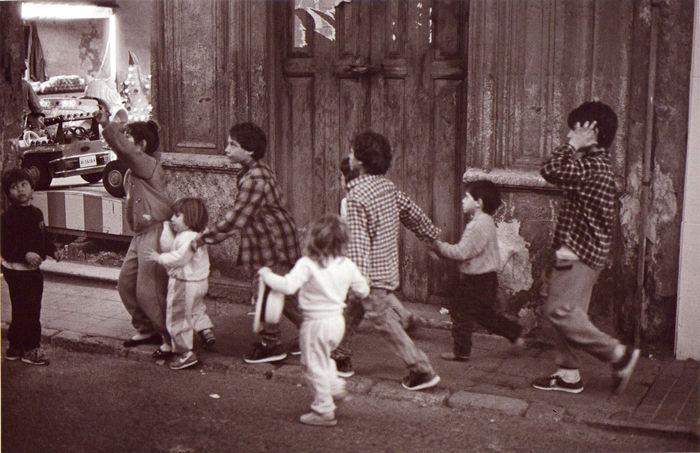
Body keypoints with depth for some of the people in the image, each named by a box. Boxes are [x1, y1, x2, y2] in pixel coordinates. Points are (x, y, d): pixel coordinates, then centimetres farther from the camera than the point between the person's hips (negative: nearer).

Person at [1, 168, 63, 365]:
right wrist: (25, 255, -33)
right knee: (25, 310, -5)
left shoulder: (36, 212, 11)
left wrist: (53, 251, 9)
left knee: (32, 309, 14)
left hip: (33, 269, 9)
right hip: (16, 269, -9)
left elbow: (43, 237, 22)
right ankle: (30, 348, 5)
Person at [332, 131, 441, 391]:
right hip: (388, 268, 9)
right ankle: (341, 360, 34)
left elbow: (357, 241, -26)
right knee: (348, 313, 21)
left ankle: (422, 371, 4)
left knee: (385, 323, 0)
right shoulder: (388, 187, 3)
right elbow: (413, 213, 14)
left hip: (373, 274, -9)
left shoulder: (357, 196, -21)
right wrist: (433, 235, 30)